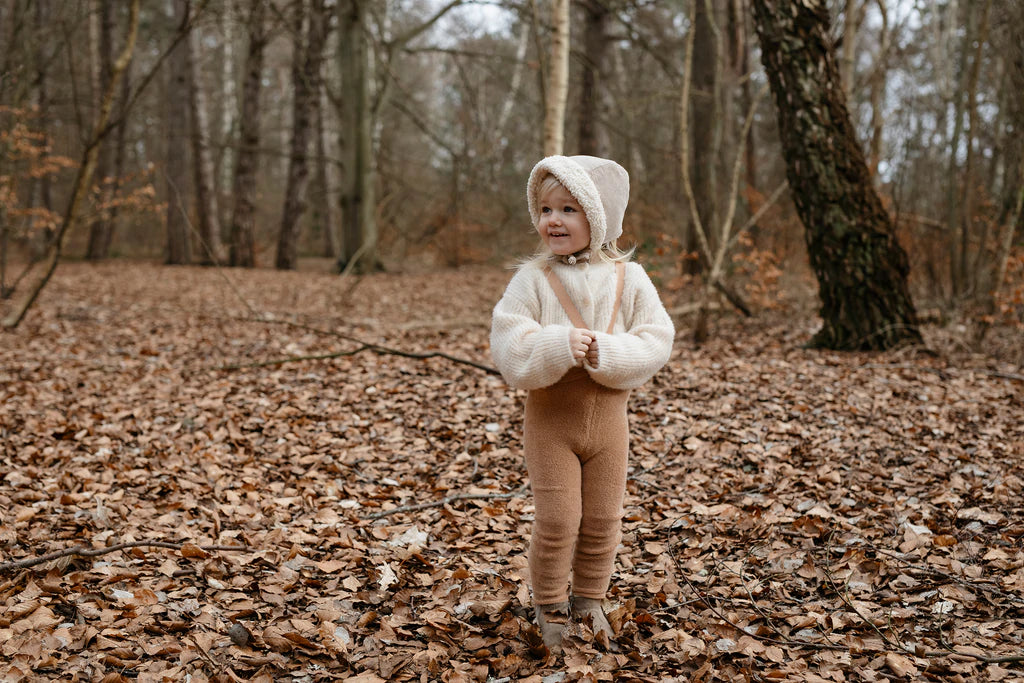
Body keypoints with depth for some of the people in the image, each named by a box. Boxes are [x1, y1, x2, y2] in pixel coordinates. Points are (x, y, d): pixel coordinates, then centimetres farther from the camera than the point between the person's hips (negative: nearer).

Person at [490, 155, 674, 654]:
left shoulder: (628, 278, -3)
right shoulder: (533, 280, -7)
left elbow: (656, 341, -7)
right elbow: (508, 345, -14)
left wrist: (607, 353, -23)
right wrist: (559, 347, -30)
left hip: (607, 415, 2)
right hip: (550, 418, -2)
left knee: (602, 519, 11)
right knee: (557, 519, -1)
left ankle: (588, 599, 32)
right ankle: (549, 607, 20)